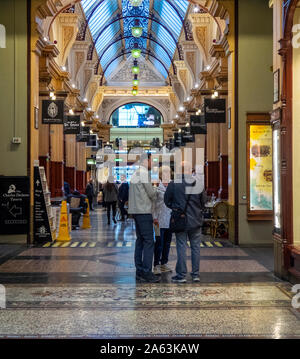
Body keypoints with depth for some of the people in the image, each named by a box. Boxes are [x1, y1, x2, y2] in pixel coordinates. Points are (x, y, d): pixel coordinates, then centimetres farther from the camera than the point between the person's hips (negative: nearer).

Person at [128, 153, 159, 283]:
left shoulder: (135, 173, 17)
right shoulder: (144, 173, -12)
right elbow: (151, 193, -10)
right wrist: (156, 197, 9)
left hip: (136, 211, 10)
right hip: (144, 211, -10)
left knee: (140, 240, 11)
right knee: (148, 241, -8)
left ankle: (139, 271, 14)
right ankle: (147, 272, -8)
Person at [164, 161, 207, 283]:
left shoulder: (174, 184, -9)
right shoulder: (199, 184, -3)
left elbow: (167, 200, 0)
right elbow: (203, 202, 5)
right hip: (196, 220, 2)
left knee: (181, 247, 4)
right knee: (195, 247, 11)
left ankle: (181, 275, 7)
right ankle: (195, 274, 15)